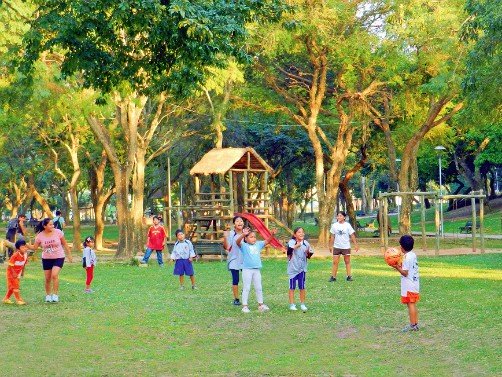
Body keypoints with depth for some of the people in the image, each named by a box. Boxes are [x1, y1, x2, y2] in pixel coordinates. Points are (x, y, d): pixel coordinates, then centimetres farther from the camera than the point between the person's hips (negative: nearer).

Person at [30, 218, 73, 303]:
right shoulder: (40, 236, -8)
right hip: (46, 259, 2)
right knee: (47, 278, 6)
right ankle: (48, 296, 25)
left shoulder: (58, 232, -11)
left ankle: (55, 295, -11)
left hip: (58, 257, -2)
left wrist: (69, 255, 3)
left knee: (54, 275, -21)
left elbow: (64, 244, 0)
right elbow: (34, 247, -1)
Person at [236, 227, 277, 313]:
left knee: (258, 288, 12)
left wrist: (272, 235, -13)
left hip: (257, 270, 5)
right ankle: (245, 306, 5)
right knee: (246, 288, 1)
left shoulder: (258, 245, 8)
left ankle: (261, 305, 22)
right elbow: (238, 242, -24)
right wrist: (243, 234, -42)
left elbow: (267, 241, 7)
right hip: (247, 270, -5)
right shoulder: (244, 246, -6)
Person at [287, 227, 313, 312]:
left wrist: (308, 253, -11)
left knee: (302, 287, 8)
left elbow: (309, 256, 12)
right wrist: (296, 246, -44)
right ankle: (292, 304, 14)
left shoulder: (306, 243, 3)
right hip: (293, 268, -3)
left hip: (302, 268, 3)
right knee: (292, 287, 6)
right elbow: (289, 251, -29)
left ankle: (302, 304, 19)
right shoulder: (291, 242, -10)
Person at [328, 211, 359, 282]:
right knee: (335, 262, -1)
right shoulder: (334, 225, 2)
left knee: (347, 262, 6)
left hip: (346, 247, -1)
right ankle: (333, 277, 4)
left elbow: (352, 235, -2)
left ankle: (349, 276, 11)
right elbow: (332, 236, 9)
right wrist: (331, 246, 9)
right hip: (336, 247, 1)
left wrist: (356, 245, -5)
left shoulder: (347, 225, -4)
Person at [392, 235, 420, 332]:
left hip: (409, 286, -9)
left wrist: (397, 267, -11)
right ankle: (415, 324, 18)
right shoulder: (413, 255, 10)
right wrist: (400, 266, 10)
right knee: (413, 305, 14)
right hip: (415, 284, 9)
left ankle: (412, 325, -2)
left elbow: (405, 273, -18)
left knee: (410, 304, -5)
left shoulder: (407, 257, -18)